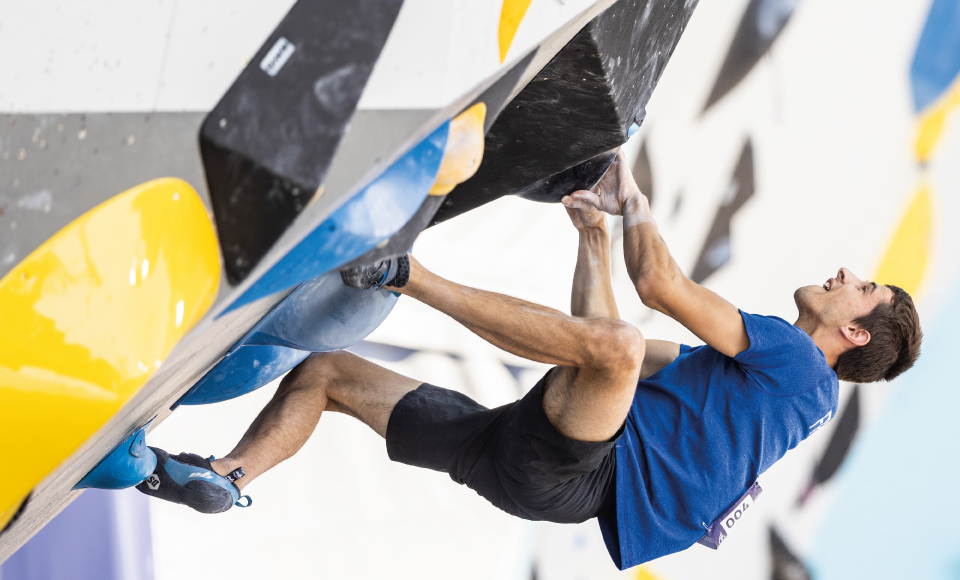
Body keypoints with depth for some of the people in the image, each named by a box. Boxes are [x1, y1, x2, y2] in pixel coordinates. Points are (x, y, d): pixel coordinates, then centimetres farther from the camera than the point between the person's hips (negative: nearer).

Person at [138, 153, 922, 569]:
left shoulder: (798, 362, 2)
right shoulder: (753, 369, 30)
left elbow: (662, 286, -8)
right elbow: (592, 342, 32)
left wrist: (634, 196, 8)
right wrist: (595, 233, 31)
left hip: (571, 473, -9)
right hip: (502, 453, 9)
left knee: (616, 345, -39)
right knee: (326, 371, 8)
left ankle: (408, 275, -30)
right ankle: (229, 477, -18)